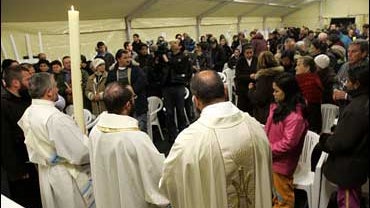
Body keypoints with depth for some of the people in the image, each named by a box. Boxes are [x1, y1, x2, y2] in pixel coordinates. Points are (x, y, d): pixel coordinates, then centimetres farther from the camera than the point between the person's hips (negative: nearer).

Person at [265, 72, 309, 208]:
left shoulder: (295, 116, -24)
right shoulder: (277, 106, 3)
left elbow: (288, 143, -24)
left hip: (281, 163, -8)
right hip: (271, 159, 8)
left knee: (282, 196, 12)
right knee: (272, 193, 25)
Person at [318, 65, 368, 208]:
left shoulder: (356, 109, -29)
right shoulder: (363, 102, 2)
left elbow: (340, 142, -27)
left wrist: (324, 140, -9)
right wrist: (333, 135, 5)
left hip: (348, 168, -10)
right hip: (359, 163, 10)